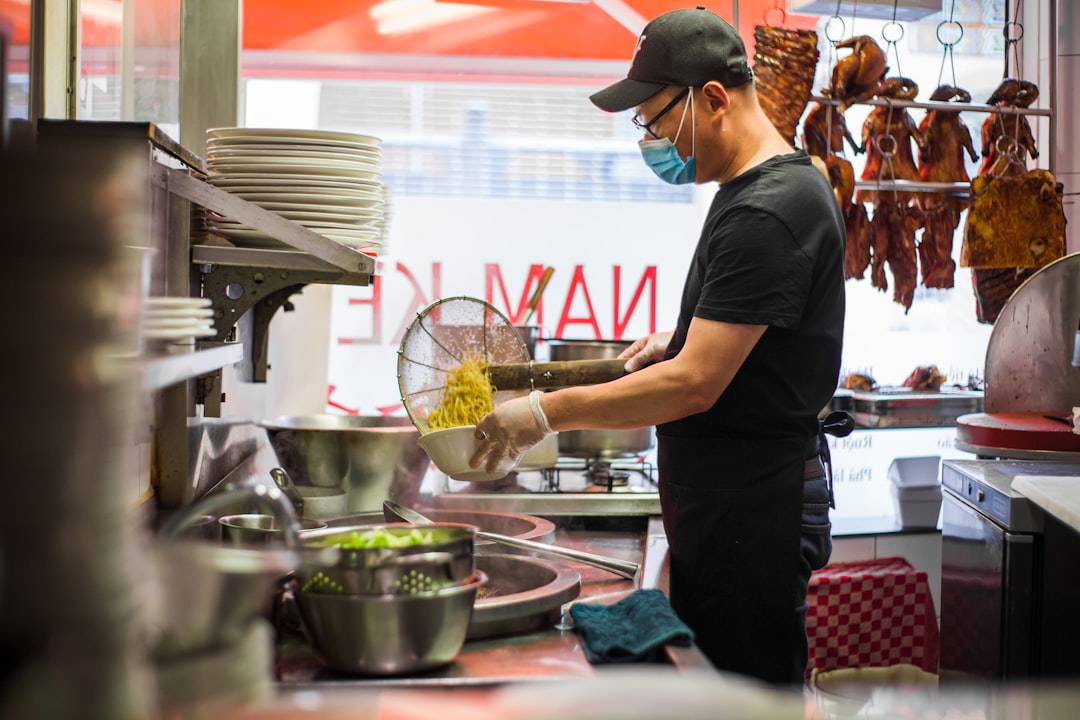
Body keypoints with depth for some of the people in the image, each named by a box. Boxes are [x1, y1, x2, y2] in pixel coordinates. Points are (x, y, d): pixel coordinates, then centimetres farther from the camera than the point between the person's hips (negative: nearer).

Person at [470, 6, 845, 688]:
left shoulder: (768, 212, -20)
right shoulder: (757, 188, 13)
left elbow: (695, 385, -24)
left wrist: (548, 411, -20)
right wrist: (682, 341, 12)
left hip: (752, 514, -10)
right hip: (722, 503, 10)